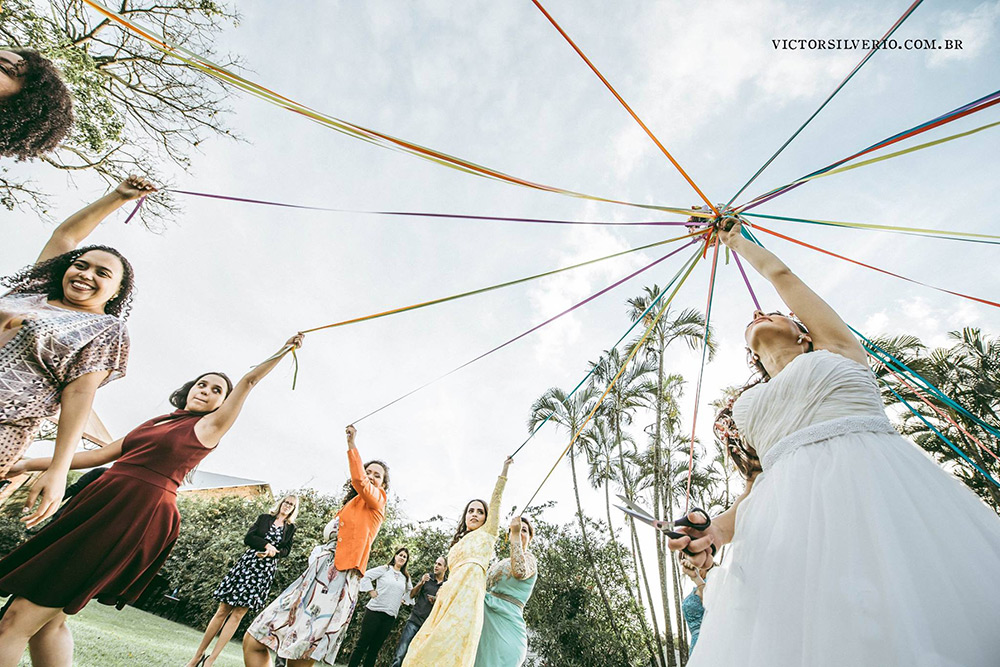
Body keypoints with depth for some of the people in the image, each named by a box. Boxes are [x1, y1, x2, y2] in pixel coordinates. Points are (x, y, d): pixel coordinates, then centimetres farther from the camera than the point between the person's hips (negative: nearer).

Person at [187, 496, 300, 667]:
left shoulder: (290, 528, 9)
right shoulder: (264, 518, 9)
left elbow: (286, 550, 4)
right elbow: (248, 538, 0)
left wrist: (272, 552, -14)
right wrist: (267, 545, -11)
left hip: (265, 571, 0)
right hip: (246, 563, 0)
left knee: (238, 613, -3)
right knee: (223, 610, 0)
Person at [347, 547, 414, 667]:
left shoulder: (406, 577, 15)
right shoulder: (384, 569, 1)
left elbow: (410, 592, 23)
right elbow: (365, 577, -5)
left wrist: (403, 600, 8)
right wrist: (372, 592, -9)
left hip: (390, 616, 4)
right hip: (375, 611, -4)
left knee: (375, 648, 8)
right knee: (362, 644, -2)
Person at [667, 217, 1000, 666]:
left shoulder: (837, 350, 18)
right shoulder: (748, 406, 24)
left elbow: (779, 273, 22)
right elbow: (758, 481, 15)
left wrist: (736, 241, 38)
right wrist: (717, 529, -3)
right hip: (793, 517, 2)